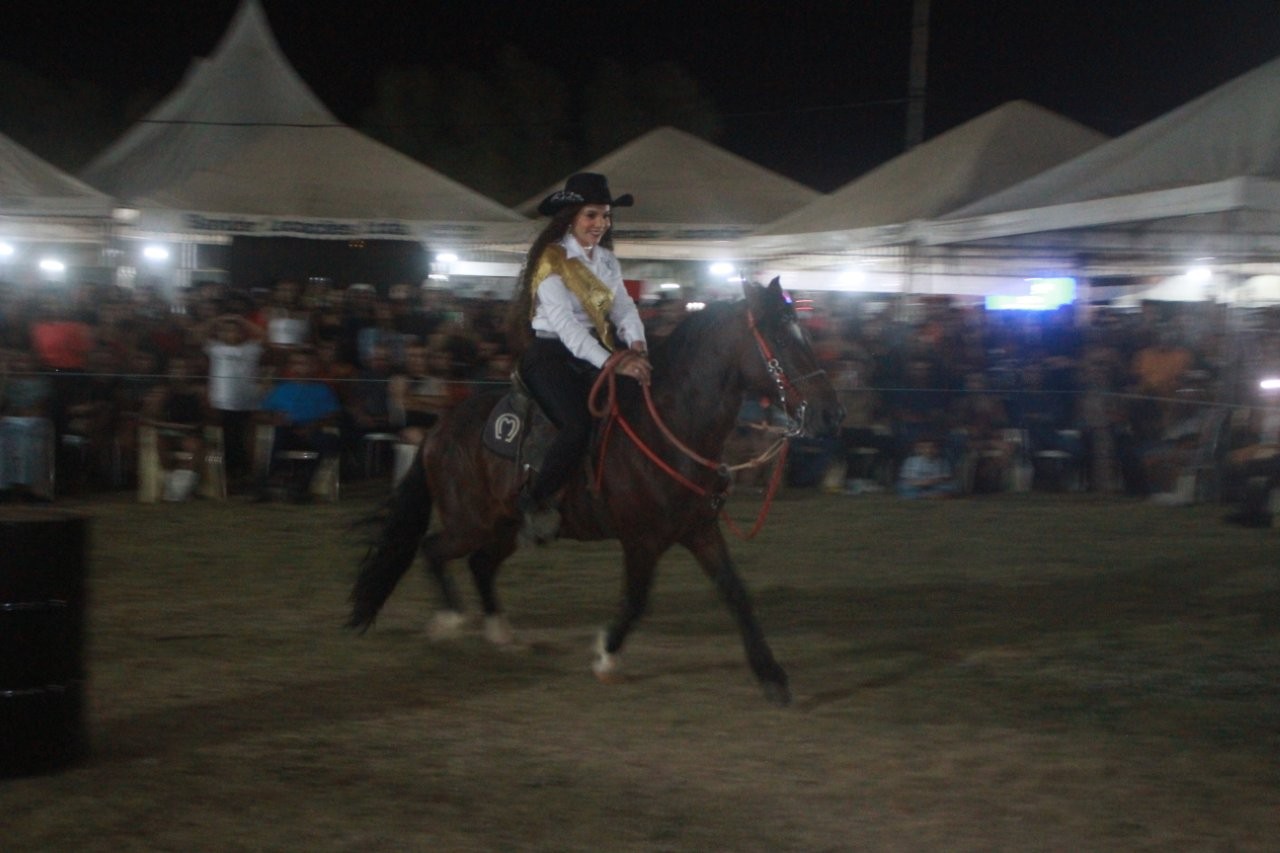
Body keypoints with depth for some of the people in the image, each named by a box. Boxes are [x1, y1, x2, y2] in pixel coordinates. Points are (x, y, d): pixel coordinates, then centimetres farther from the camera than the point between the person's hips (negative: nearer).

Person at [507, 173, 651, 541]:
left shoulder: (607, 260, 13)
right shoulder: (552, 259, -12)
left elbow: (624, 308, 5)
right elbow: (564, 322, -22)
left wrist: (636, 344, -18)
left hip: (593, 354, 8)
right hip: (551, 354, -8)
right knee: (579, 425, -29)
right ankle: (535, 500, -11)